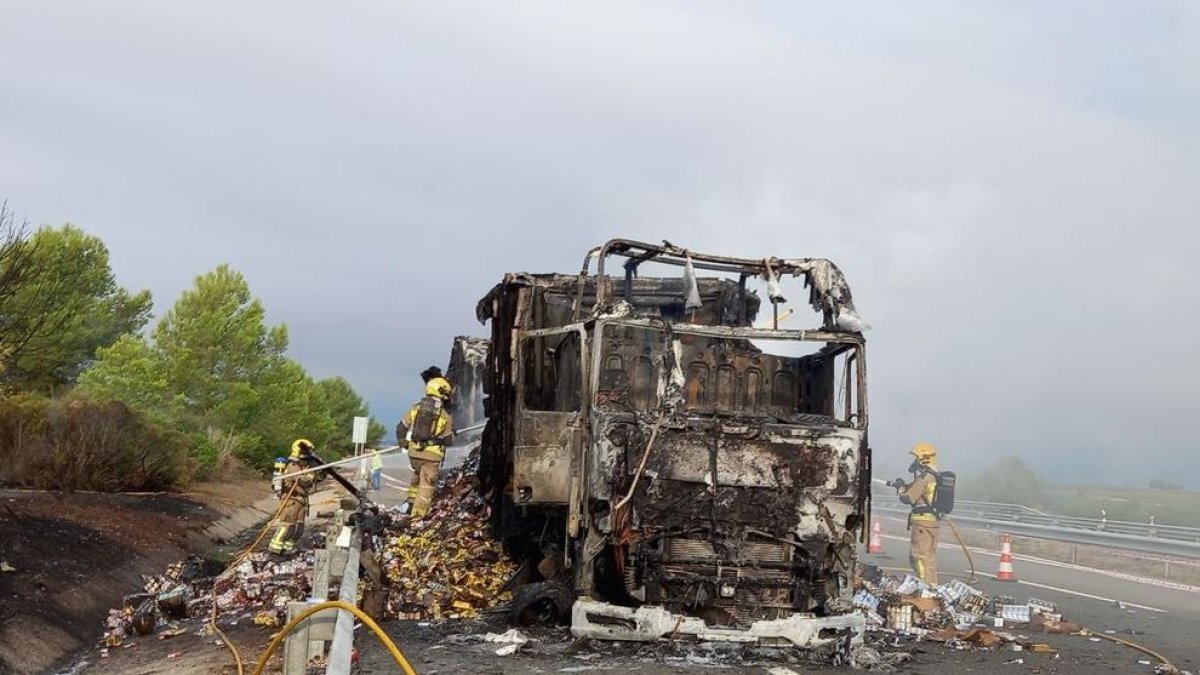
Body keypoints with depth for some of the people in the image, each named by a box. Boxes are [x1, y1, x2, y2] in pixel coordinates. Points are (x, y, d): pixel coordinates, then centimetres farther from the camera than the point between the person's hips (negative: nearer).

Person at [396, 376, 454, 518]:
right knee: (426, 485, 3)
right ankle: (417, 516, 2)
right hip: (431, 455, -4)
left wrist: (402, 442, 22)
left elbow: (401, 428, 6)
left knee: (417, 475, 31)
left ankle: (412, 500, 35)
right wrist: (452, 433, 20)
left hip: (414, 452, 4)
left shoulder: (415, 408, 1)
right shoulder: (445, 416, -7)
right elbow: (448, 440, -1)